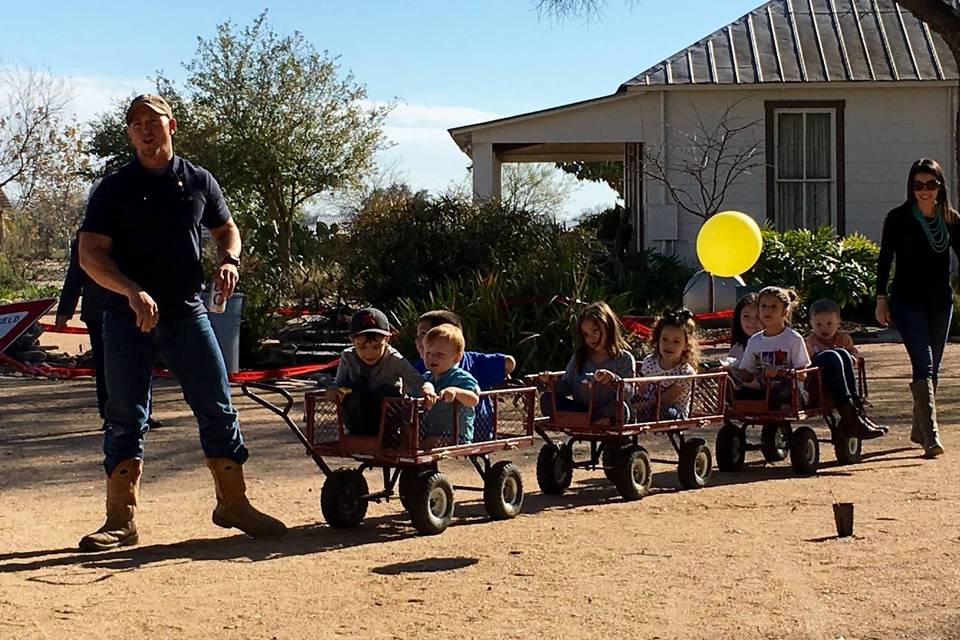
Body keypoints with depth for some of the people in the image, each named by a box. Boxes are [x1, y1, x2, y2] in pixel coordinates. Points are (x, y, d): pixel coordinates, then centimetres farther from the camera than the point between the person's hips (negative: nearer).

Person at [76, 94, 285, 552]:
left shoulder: (198, 181, 7)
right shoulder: (114, 189, -1)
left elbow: (226, 228, 21)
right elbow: (90, 254, -7)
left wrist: (229, 260, -3)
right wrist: (131, 291, -23)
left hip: (187, 313, 2)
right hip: (127, 318, -2)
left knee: (218, 409, 2)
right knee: (125, 419, 2)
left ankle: (233, 503, 15)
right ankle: (121, 520, 8)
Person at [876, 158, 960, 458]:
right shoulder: (898, 218, -4)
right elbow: (885, 259, 0)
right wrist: (881, 298, -2)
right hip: (908, 302, -4)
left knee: (932, 368, 12)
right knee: (923, 365, -15)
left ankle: (919, 430, 26)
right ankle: (931, 436, -20)